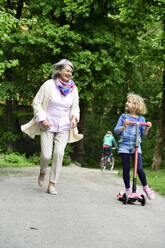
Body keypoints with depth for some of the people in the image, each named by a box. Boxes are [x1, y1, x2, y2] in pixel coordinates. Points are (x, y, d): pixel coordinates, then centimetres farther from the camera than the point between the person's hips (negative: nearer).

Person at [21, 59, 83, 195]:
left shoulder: (73, 88, 3)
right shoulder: (49, 84, -7)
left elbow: (75, 106, 15)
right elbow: (36, 103, -2)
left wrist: (74, 117, -5)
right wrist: (42, 119, -12)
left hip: (64, 127, 2)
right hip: (48, 126, -2)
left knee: (59, 153, -12)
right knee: (46, 155, -7)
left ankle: (52, 184, -4)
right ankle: (43, 172, 29)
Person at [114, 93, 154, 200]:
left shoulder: (141, 119, 5)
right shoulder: (124, 117, 5)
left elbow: (143, 135, 9)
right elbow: (116, 130, -1)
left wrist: (147, 128, -11)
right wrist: (124, 126, -20)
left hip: (136, 146, -1)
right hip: (124, 145, 1)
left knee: (139, 168, -11)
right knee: (126, 168, 0)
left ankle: (146, 187, 9)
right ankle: (128, 189, 15)